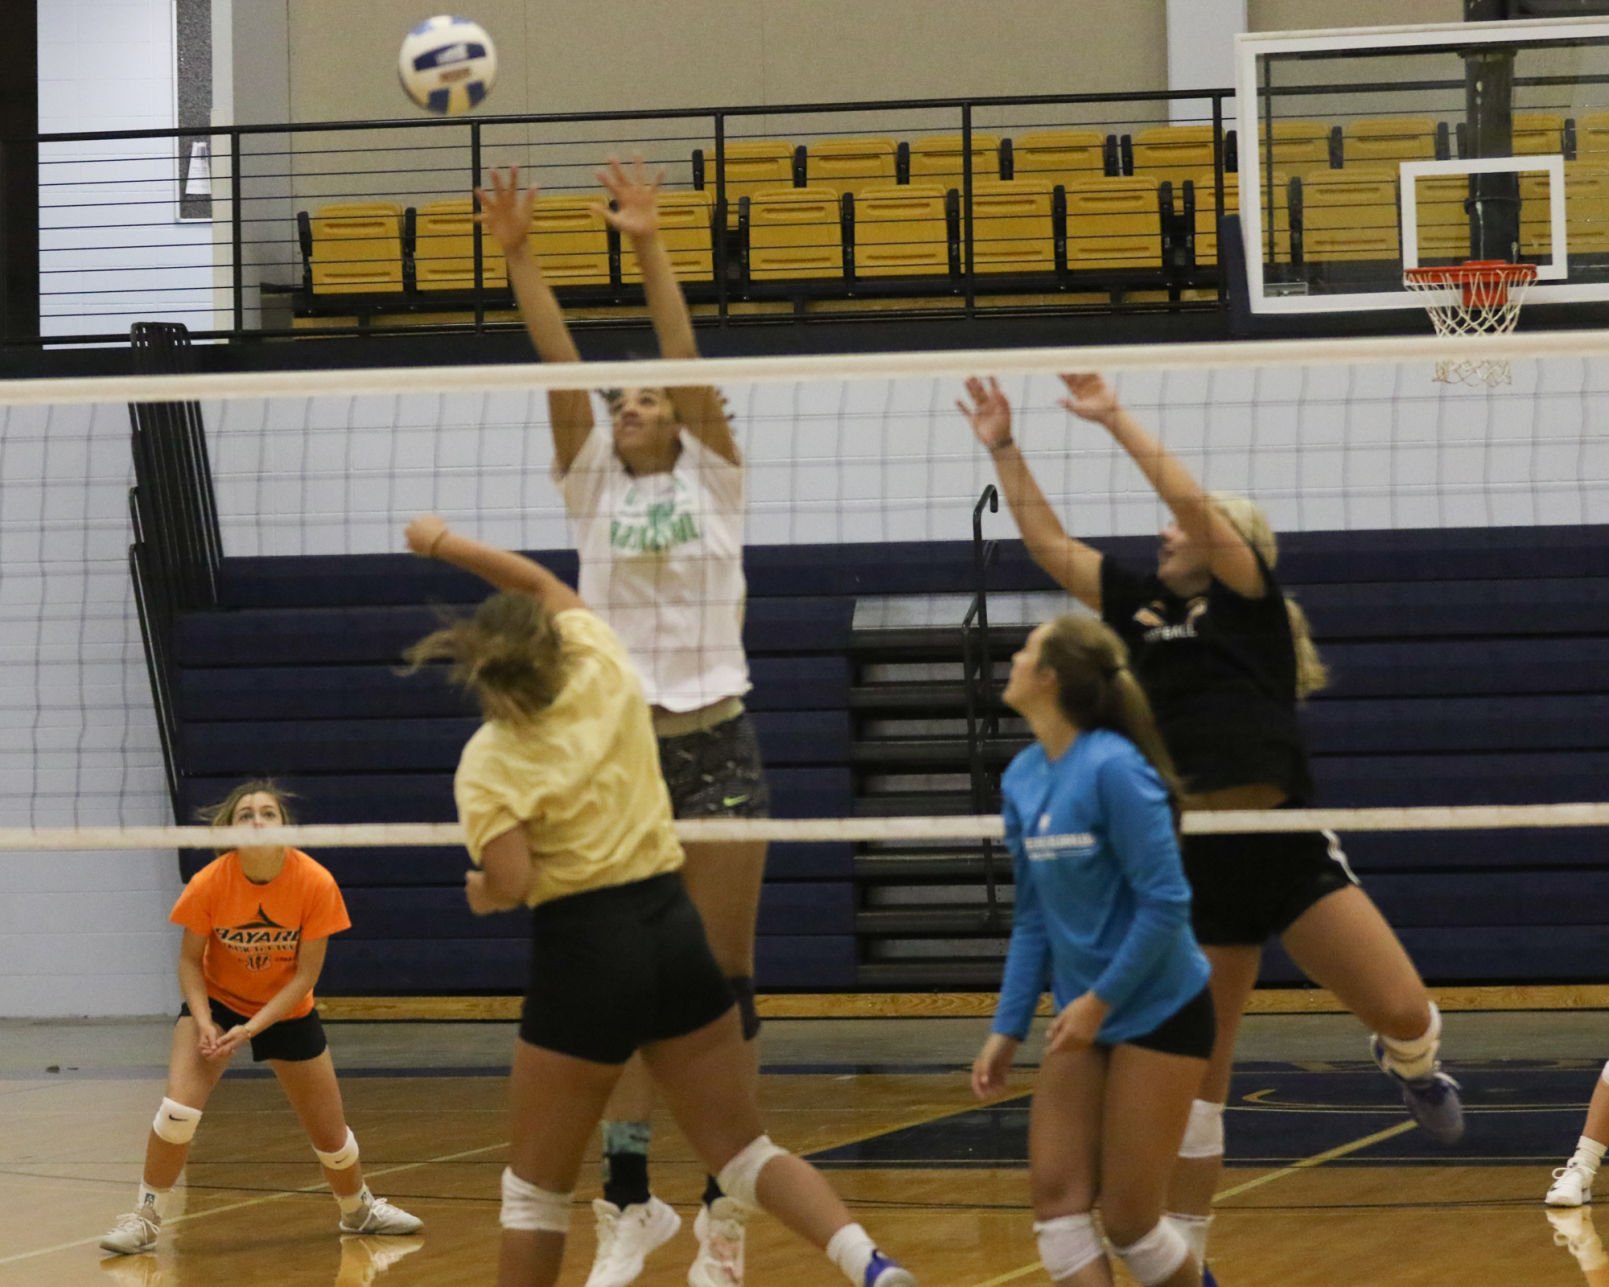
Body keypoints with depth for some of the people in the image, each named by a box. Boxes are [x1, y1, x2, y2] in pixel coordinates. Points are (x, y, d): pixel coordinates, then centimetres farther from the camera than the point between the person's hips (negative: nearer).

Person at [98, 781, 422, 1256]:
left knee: (329, 1132, 8)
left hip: (288, 1011, 1)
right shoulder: (209, 884, -25)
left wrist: (251, 1028, -27)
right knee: (179, 1107, -24)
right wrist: (204, 1021, -26)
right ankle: (145, 1216, -6)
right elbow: (190, 959, -11)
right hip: (218, 1000, -1)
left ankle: (359, 1209, 38)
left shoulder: (316, 884, -25)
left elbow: (305, 975, -19)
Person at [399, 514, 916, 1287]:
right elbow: (545, 585, 22)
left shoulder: (488, 766, -8)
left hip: (583, 954, -4)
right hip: (674, 932, 4)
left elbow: (511, 884, -19)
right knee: (743, 1151, 7)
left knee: (537, 1188, 11)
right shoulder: (602, 671, 4)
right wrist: (443, 542, 27)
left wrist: (481, 892, 3)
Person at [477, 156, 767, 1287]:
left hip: (715, 746, -2)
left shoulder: (713, 475, 5)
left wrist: (651, 249, -20)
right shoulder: (592, 483, 9)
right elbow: (563, 366, -3)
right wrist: (518, 257, -15)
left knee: (724, 981, 1)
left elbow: (686, 358, -8)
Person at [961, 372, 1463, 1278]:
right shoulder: (1144, 609, 14)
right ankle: (1185, 1253, 15)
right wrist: (1004, 448, 10)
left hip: (1290, 851, -4)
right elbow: (1047, 542, 16)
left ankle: (1410, 1062, 23)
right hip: (1197, 863, 4)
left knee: (1405, 1014, -15)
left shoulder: (1250, 600, 2)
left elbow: (1193, 499, -12)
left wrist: (1116, 419, -10)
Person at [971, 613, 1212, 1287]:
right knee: (1056, 1193, -4)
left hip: (1158, 1014, -7)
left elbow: (1165, 902, -20)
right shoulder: (1022, 779, 4)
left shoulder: (1113, 768, -19)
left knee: (1128, 1217, -2)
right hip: (1082, 1021, 7)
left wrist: (1100, 999, -18)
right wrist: (1007, 1030, 8)